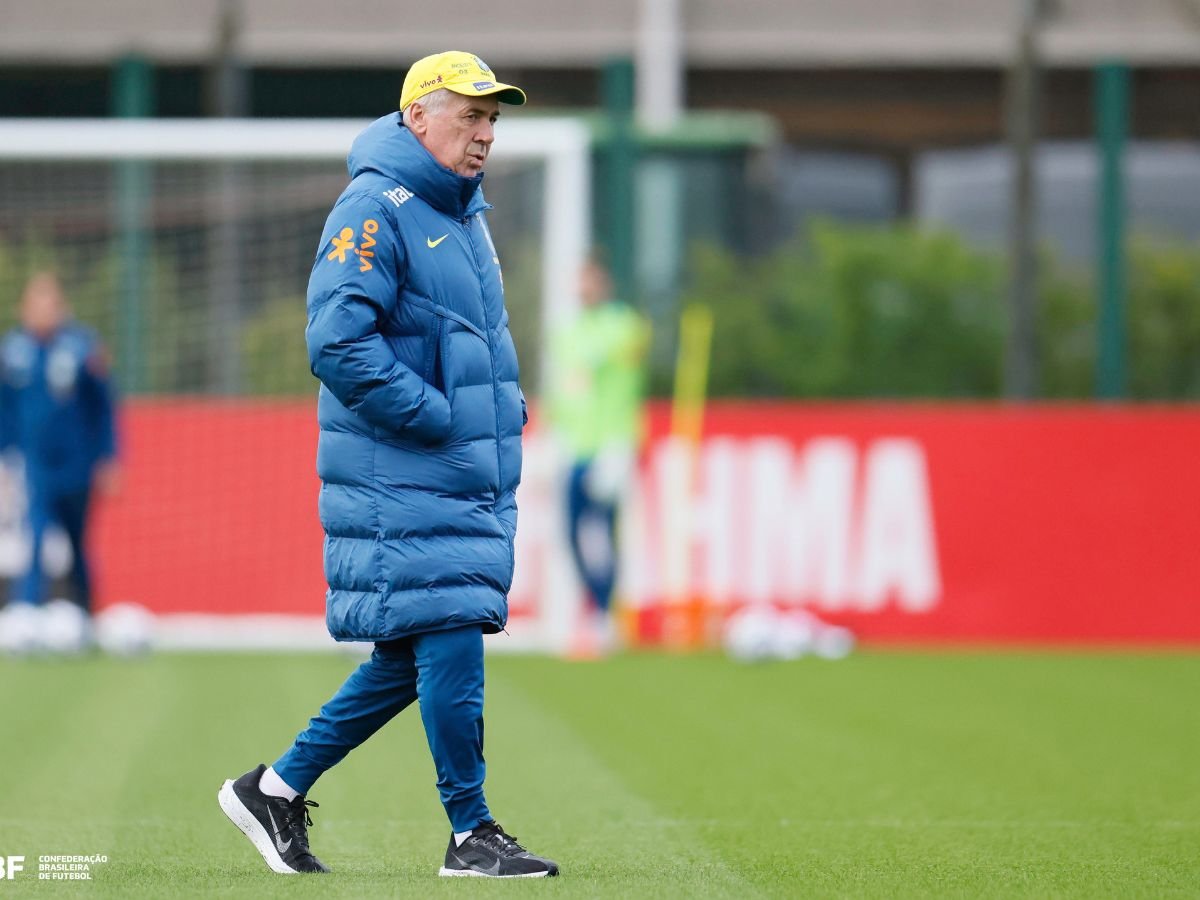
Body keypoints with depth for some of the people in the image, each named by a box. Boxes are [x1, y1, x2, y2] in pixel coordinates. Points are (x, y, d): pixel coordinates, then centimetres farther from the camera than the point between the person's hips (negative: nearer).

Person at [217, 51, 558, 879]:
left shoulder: (463, 213, 18)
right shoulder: (375, 211, -12)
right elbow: (338, 345, -21)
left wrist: (502, 401, 11)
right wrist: (443, 418, -19)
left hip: (470, 479, 9)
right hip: (401, 478, -9)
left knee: (415, 656, 9)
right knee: (449, 640, -10)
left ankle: (278, 789, 19)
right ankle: (471, 834, -2)